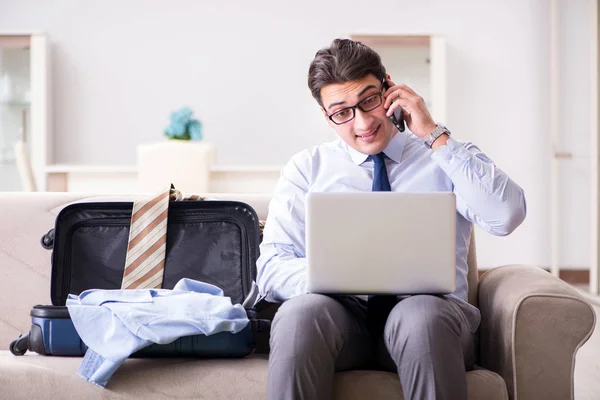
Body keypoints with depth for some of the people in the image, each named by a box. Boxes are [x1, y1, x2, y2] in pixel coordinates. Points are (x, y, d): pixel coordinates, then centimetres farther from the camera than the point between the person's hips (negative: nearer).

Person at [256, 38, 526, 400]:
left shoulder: (447, 157, 13)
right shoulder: (307, 168, 16)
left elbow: (507, 215, -8)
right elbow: (271, 269, 4)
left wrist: (434, 134, -5)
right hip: (341, 312, 1)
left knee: (423, 316, -37)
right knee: (300, 313, -35)